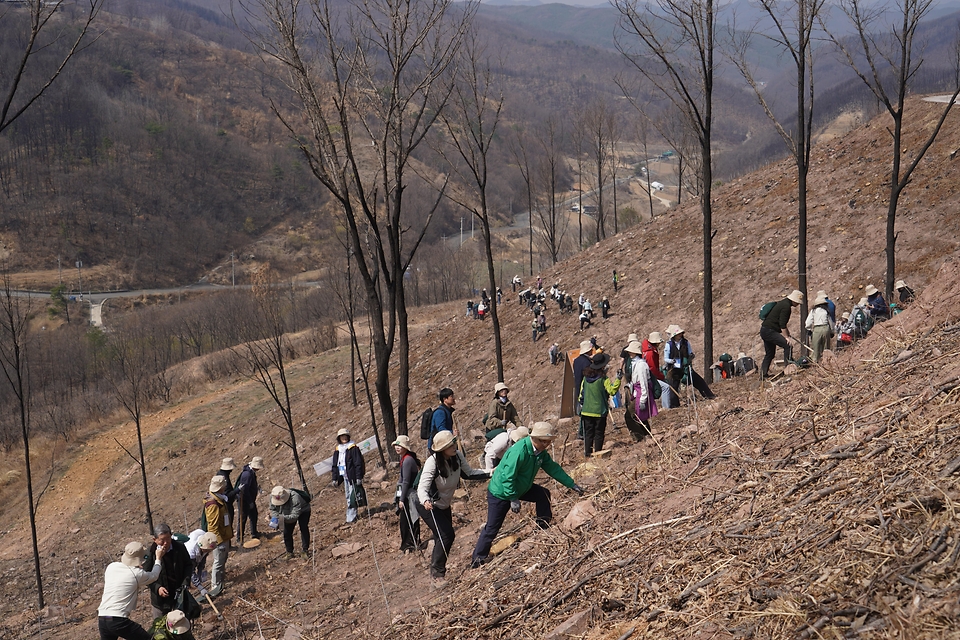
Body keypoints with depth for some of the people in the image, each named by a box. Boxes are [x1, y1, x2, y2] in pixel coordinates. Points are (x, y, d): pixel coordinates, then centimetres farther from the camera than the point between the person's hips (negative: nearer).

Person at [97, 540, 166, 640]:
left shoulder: (111, 566, 7)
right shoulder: (137, 574, -7)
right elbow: (154, 576, 14)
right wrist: (158, 558, 30)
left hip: (102, 619, 6)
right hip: (119, 620, -6)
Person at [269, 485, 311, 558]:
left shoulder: (295, 499, -47)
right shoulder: (272, 497, -29)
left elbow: (294, 515, -47)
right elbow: (272, 509, -13)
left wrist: (284, 518, -63)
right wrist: (276, 516, -35)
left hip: (303, 511, -5)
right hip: (288, 513, 5)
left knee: (304, 529, -15)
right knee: (286, 532, 1)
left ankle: (306, 550, -2)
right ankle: (289, 552, 14)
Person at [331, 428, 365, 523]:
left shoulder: (353, 447, -7)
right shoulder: (337, 449, 12)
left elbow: (358, 463, -11)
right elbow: (335, 465, 17)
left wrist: (359, 477, -15)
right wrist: (334, 479, 13)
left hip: (352, 476, -7)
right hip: (344, 477, 7)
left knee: (352, 497, -8)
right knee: (348, 497, 10)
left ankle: (351, 517, -7)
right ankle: (351, 516, 15)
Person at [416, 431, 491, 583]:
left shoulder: (457, 456, -16)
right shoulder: (432, 462, -33)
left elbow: (469, 473, -6)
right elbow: (422, 487, -38)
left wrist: (490, 473, -16)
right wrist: (425, 501, -58)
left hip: (444, 505, 7)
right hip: (428, 506, -7)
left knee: (446, 535, 19)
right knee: (446, 535, -15)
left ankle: (436, 559, 46)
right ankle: (437, 572, 3)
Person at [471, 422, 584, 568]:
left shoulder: (541, 452, -6)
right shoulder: (519, 451, -34)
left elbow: (553, 468, 4)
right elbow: (507, 477, -34)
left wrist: (572, 485, 4)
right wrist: (513, 499, -31)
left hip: (520, 487, 8)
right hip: (500, 493, -8)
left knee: (543, 494, 4)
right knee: (492, 528, -4)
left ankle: (543, 529, 20)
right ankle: (477, 560, 8)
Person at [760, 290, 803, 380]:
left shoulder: (782, 303, 18)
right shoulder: (786, 306, -14)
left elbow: (782, 322, 27)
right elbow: (782, 324, -18)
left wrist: (787, 333, 22)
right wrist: (786, 337, -15)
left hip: (764, 331, 11)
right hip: (769, 331, -11)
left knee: (769, 354, 15)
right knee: (787, 345, -16)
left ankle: (763, 376, 16)